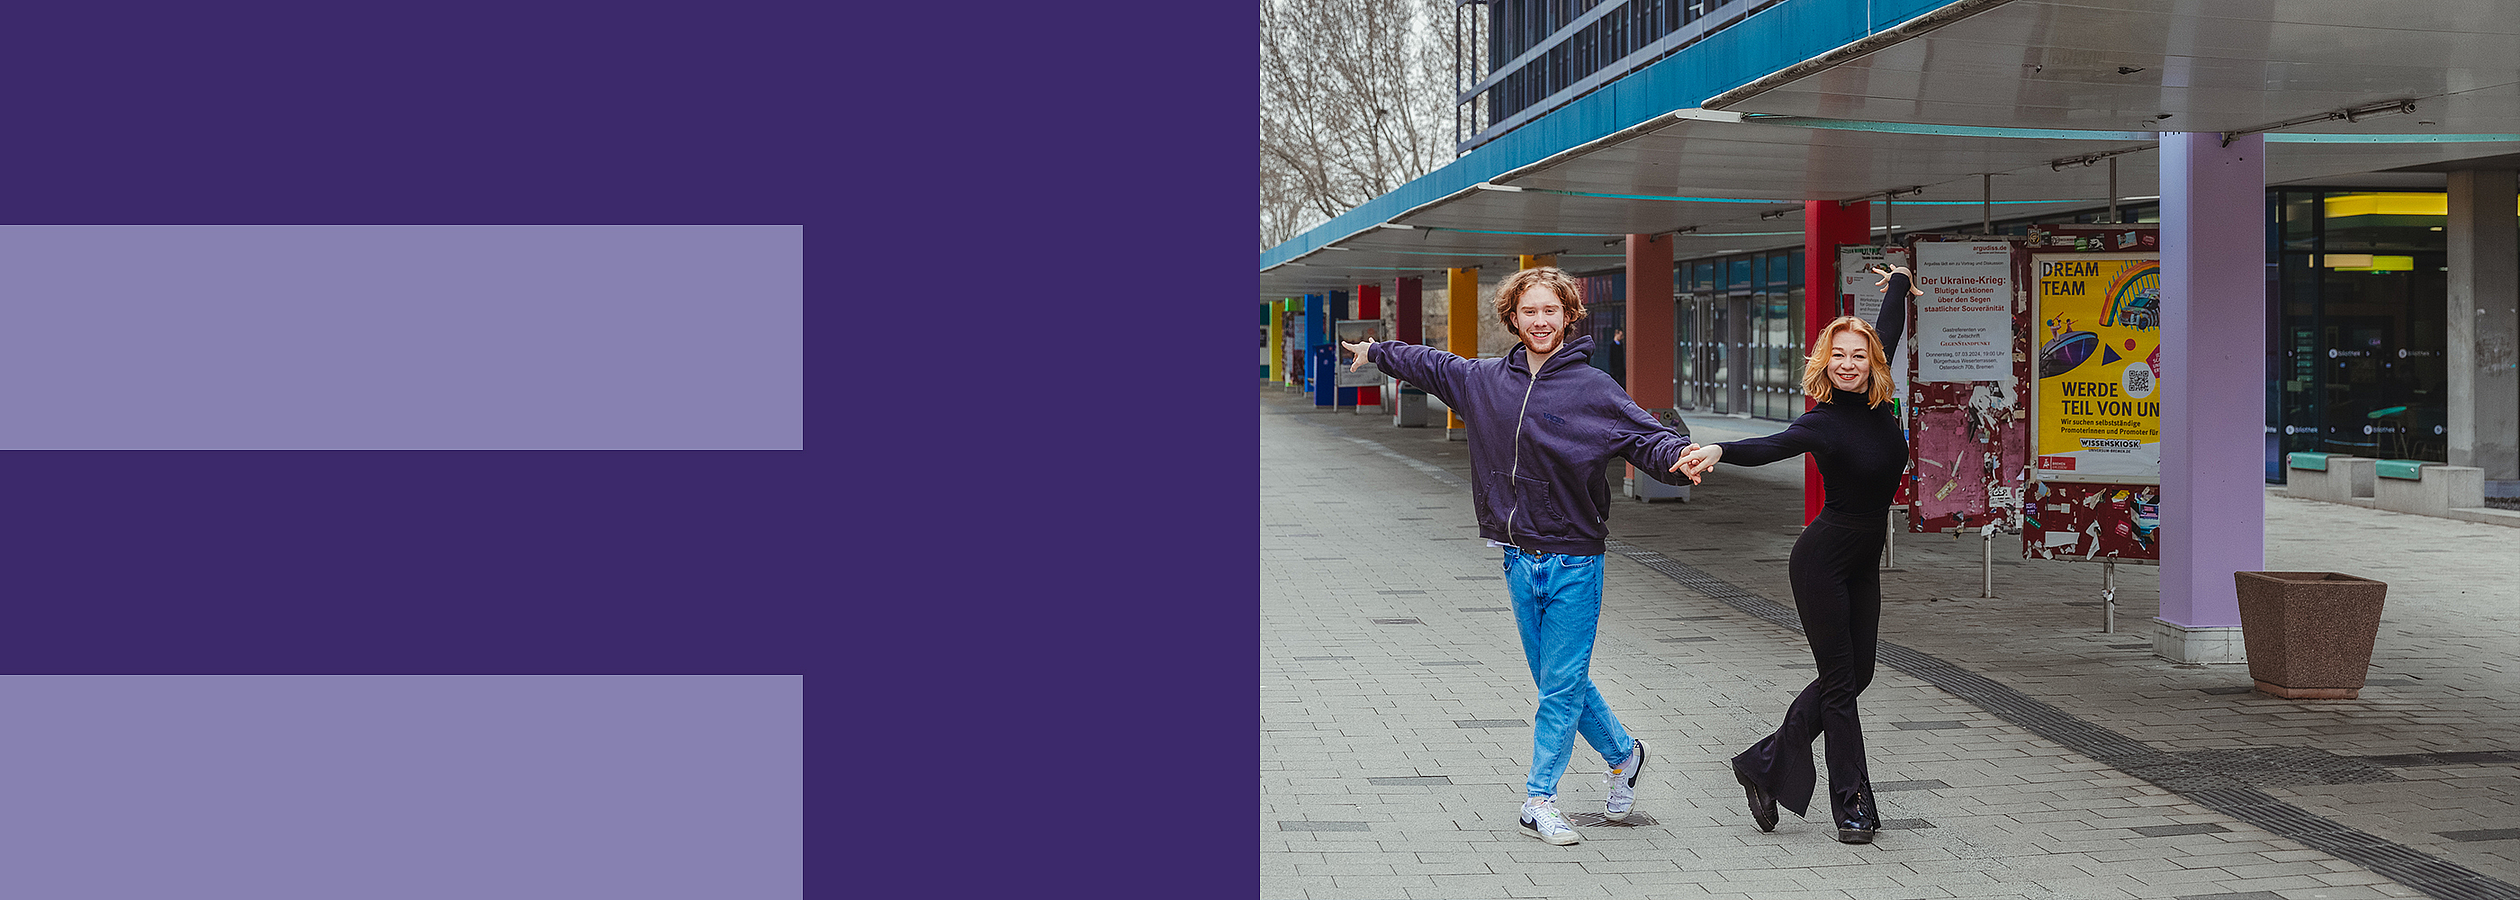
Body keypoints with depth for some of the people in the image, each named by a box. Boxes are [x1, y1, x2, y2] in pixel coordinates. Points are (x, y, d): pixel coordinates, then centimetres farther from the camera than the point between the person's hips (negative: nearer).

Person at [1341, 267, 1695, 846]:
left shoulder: (1594, 389, -7)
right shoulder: (1484, 380, 7)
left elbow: (1648, 439, -13)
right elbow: (1430, 364, 24)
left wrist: (1681, 454, -35)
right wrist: (1376, 352, 39)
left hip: (1574, 562, -4)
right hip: (1519, 558, 4)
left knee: (1562, 685, -2)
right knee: (1557, 681, 11)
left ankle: (1539, 799, 7)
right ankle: (1622, 753, 31)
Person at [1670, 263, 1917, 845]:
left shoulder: (1876, 401, 1)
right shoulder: (1822, 423, -18)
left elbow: (1889, 333, 19)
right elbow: (1768, 448, -37)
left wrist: (1899, 284, 35)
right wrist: (1718, 451, -58)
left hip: (1864, 563, 8)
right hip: (1824, 561, -8)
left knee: (1856, 675, 9)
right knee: (1840, 682, -3)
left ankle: (1765, 765, 20)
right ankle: (1853, 805, 5)